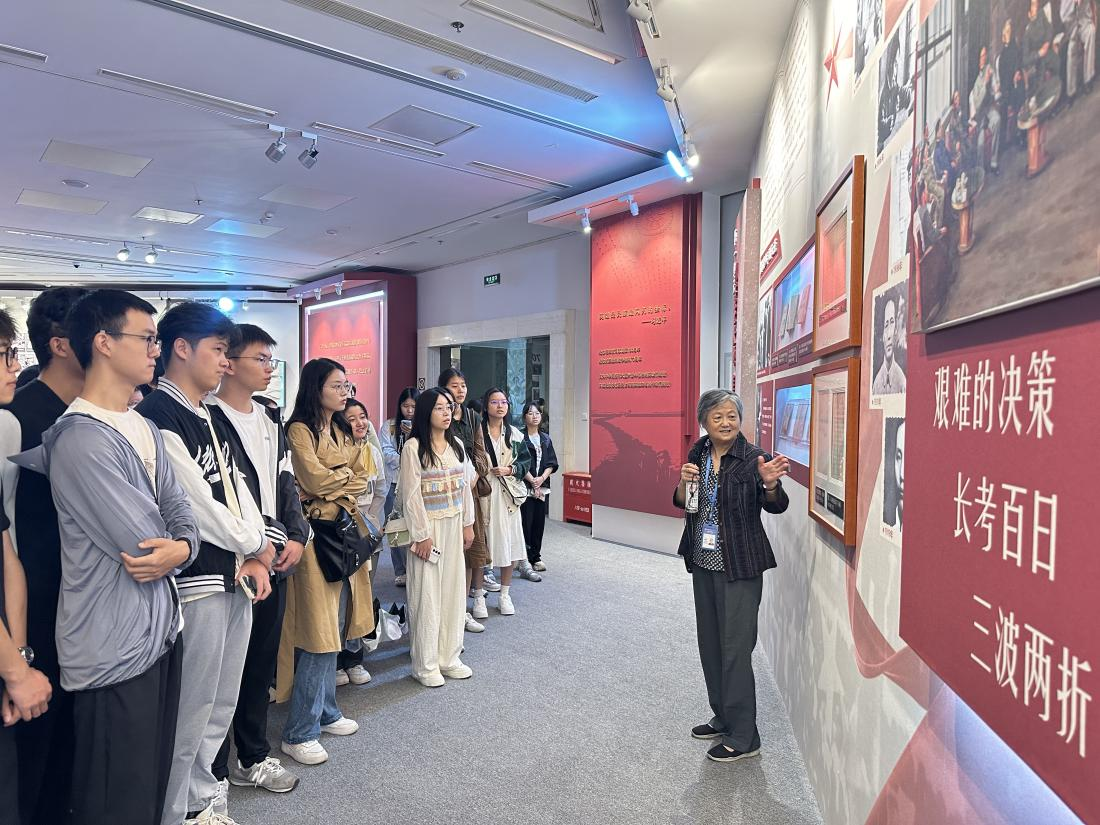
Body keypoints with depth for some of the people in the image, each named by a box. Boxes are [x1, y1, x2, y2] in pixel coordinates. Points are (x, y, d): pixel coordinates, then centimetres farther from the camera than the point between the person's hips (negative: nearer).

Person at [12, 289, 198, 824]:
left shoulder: (145, 429, 10)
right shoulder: (82, 439, -20)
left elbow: (181, 513, 7)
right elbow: (143, 545, -21)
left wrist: (181, 548, -14)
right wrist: (165, 550, 0)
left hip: (161, 633, 9)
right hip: (115, 653, -8)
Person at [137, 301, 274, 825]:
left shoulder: (207, 418, 14)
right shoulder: (157, 416, -15)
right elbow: (197, 507, -18)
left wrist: (256, 558, 0)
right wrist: (258, 546, -5)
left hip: (237, 578, 9)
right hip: (195, 584, -9)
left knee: (221, 707, 19)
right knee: (189, 714, 4)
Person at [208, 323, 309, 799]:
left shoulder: (272, 422, 12)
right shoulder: (207, 420, -13)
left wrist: (296, 537, 0)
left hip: (275, 562, 7)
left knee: (261, 666, 17)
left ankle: (254, 757, 34)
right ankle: (214, 773, 24)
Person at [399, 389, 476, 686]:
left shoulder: (456, 445, 8)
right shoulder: (413, 446, -10)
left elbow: (465, 486, 11)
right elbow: (411, 494, -13)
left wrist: (468, 524, 9)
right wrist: (422, 534, -14)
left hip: (454, 525, 6)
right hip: (428, 526, -6)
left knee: (453, 590, 10)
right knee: (427, 594, 1)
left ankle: (448, 657, 23)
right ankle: (425, 664, 14)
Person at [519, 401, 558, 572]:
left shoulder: (546, 439, 13)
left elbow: (552, 463, 9)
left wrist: (542, 478, -7)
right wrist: (532, 480, -13)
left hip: (543, 487, 5)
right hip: (525, 486, -5)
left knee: (539, 522, 7)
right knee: (525, 522, -5)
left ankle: (536, 557, 16)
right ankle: (524, 559, 3)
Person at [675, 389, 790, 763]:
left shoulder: (752, 457, -13)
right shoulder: (698, 453, 3)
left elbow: (776, 507, -19)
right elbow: (681, 504, 9)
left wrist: (770, 484, -40)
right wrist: (684, 482, -12)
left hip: (739, 566, -7)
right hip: (703, 563, 7)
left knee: (735, 648, -1)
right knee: (709, 644, 17)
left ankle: (743, 737, 13)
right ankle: (723, 718, 35)